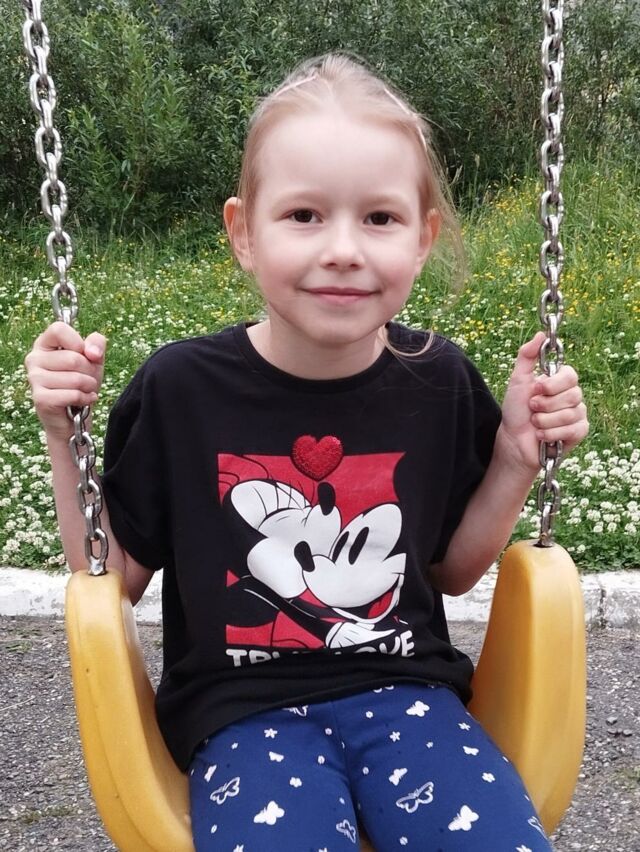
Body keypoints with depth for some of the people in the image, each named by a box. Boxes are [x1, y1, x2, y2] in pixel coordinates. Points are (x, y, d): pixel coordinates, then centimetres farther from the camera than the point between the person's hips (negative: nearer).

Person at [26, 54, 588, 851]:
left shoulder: (439, 381, -3)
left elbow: (451, 569, 10)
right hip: (244, 707, -2)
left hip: (403, 692, 3)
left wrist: (518, 455, -3)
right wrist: (66, 436, -10)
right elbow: (112, 581, 1)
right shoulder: (180, 389, -9)